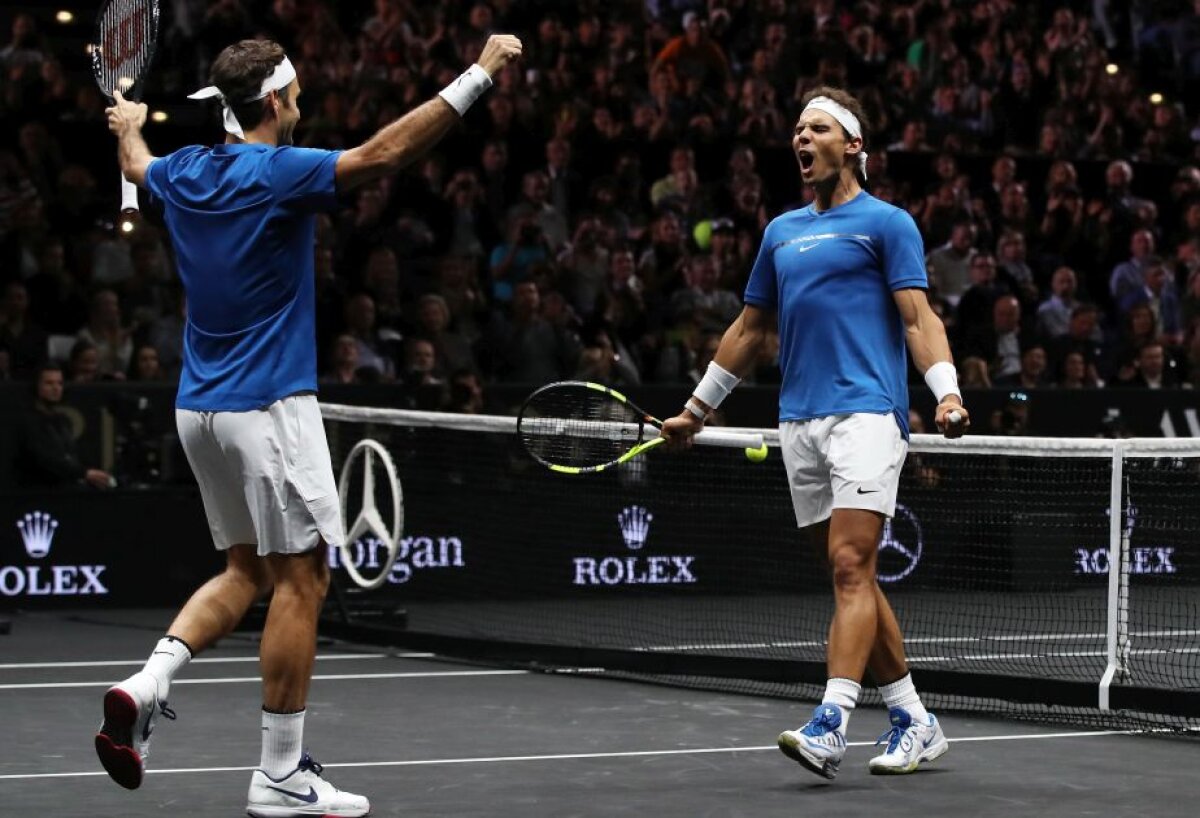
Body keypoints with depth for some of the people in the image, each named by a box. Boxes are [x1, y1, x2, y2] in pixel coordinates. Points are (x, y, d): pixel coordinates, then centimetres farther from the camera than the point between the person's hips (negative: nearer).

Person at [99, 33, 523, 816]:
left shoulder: (183, 172, 7)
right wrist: (480, 74, -22)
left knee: (247, 569, 18)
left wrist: (128, 125, 55)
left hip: (201, 409, 8)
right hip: (268, 407, -8)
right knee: (301, 580, -1)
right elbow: (383, 152, -24)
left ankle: (147, 684, -3)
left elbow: (138, 164, 31)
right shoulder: (275, 172, -15)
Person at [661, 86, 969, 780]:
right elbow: (749, 330, 27)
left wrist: (948, 393, -22)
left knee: (851, 567, -15)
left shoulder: (886, 223, 1)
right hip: (800, 422, 7)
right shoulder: (782, 233, 20)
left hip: (866, 413, -7)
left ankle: (830, 726, -23)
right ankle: (915, 722, 15)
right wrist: (697, 408, 28)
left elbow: (918, 317, -7)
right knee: (851, 578, 7)